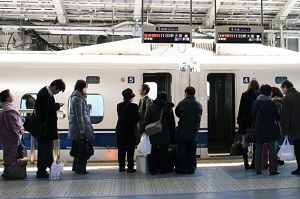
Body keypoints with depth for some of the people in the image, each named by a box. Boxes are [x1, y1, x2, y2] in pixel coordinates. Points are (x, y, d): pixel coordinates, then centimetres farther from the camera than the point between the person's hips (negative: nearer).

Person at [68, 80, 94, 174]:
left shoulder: (77, 97, 18)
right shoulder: (78, 98, -14)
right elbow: (79, 114, -19)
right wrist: (82, 128, -20)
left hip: (76, 128, 10)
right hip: (79, 127, -10)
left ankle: (76, 167, 23)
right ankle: (80, 169, 1)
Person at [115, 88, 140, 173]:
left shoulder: (119, 106, -1)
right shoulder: (134, 106, -12)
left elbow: (119, 116, 4)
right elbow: (138, 117, -6)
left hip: (120, 132, 4)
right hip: (131, 131, -4)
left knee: (121, 150, 11)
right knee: (130, 150, 3)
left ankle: (121, 166, 15)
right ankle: (130, 167, 5)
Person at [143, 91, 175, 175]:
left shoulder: (151, 107, -1)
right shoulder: (169, 108, 3)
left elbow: (146, 121, -5)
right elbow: (172, 124, 6)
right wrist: (172, 136, 11)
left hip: (153, 134, -1)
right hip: (165, 135, 1)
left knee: (153, 152, 7)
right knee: (163, 152, 8)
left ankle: (153, 169, 10)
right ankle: (163, 169, 14)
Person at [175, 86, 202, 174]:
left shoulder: (182, 103, -10)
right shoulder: (199, 105, 2)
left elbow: (177, 113, 3)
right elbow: (199, 117, 9)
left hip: (182, 132, -3)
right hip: (194, 133, 4)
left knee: (182, 151, 5)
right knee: (192, 152, 12)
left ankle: (182, 169, 8)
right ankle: (191, 169, 16)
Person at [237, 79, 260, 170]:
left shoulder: (244, 95, -3)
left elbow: (241, 109, -1)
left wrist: (238, 121, 5)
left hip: (245, 122, 0)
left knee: (244, 142, 5)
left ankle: (246, 163, 2)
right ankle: (254, 163, 10)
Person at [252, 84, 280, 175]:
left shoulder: (255, 103, 0)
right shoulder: (271, 103, -12)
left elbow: (253, 117, 6)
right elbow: (277, 116, -8)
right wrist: (276, 121, 13)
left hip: (258, 129, 4)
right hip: (270, 129, -3)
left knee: (258, 150, 9)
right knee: (272, 149, 5)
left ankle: (258, 170, 13)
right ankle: (273, 170, 7)